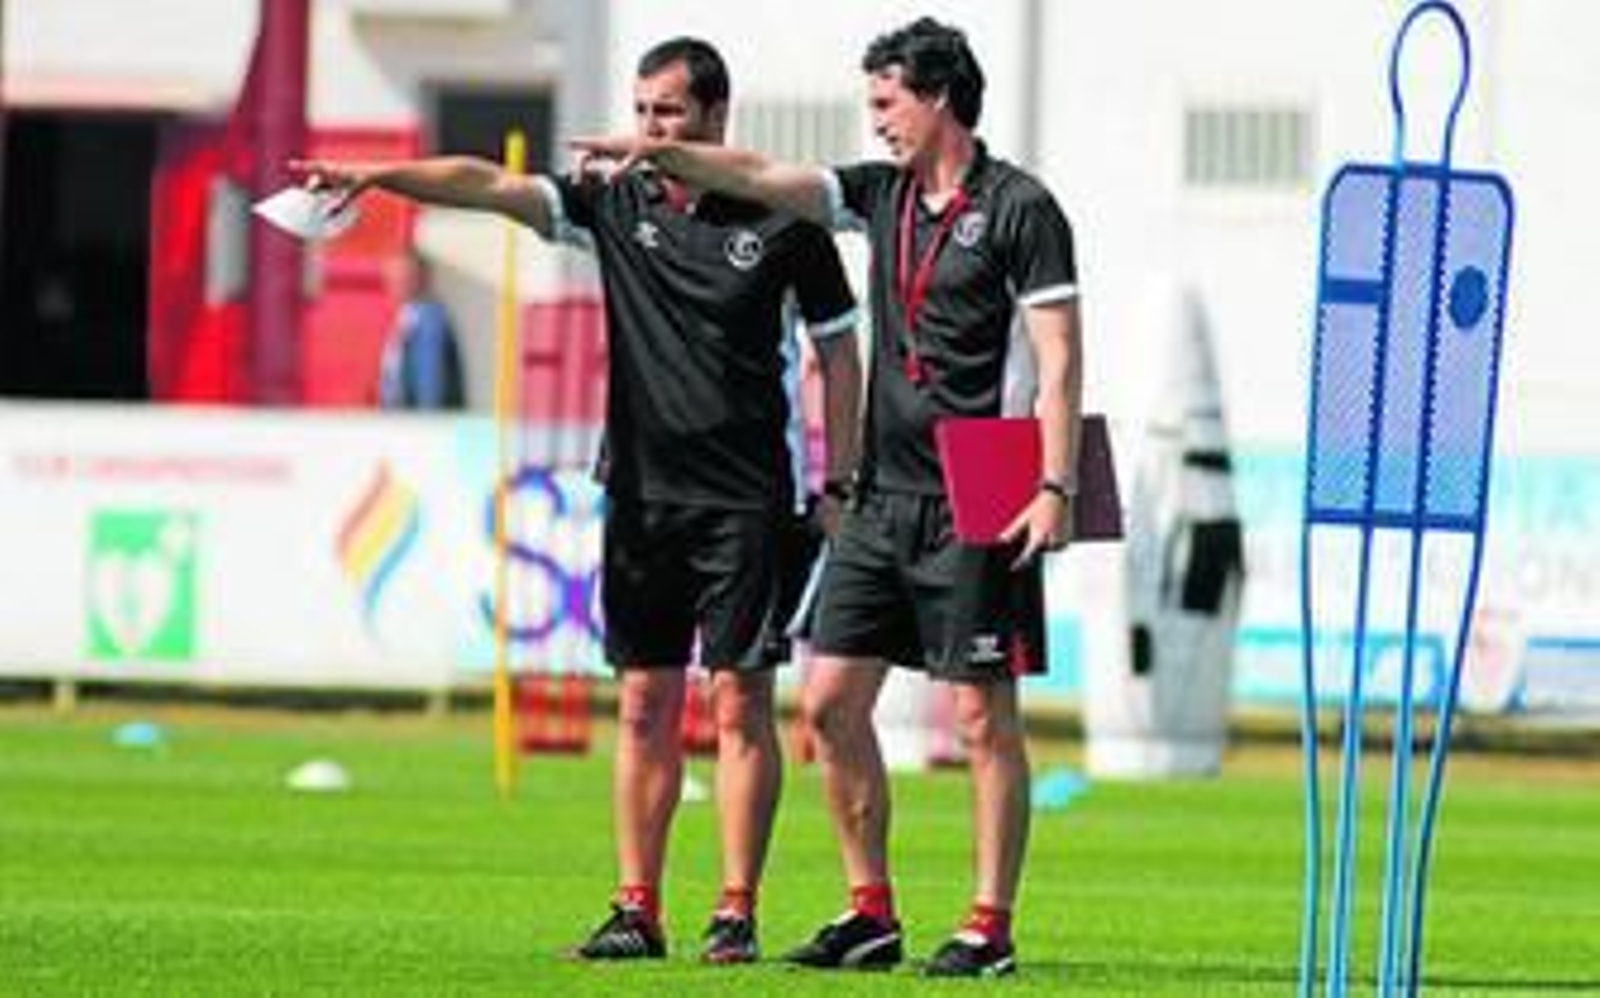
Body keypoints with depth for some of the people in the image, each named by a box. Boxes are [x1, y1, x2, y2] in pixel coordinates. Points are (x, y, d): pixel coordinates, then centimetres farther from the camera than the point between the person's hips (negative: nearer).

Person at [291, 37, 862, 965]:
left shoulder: (782, 219, -2)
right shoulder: (616, 202, 6)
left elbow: (838, 349, 3)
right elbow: (491, 186, -4)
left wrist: (840, 486, -1)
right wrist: (377, 175, -18)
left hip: (744, 499, -4)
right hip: (642, 496, 4)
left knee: (741, 700, -4)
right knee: (644, 705, 5)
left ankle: (737, 914, -2)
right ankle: (637, 912, 9)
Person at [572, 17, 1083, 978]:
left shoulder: (1019, 209, -7)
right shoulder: (884, 194, 13)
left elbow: (1060, 356, -11)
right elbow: (761, 177, 16)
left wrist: (1056, 487, -17)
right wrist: (661, 151, 3)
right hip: (884, 496, 8)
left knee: (985, 717, -4)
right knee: (832, 698, 5)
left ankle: (990, 929, -1)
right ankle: (872, 914, 13)